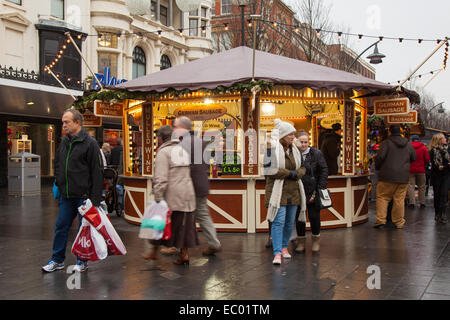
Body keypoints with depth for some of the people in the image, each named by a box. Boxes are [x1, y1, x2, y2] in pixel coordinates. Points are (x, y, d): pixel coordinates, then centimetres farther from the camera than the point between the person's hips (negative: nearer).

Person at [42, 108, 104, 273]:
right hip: (66, 196, 6)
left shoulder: (89, 143, -10)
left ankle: (82, 261, 19)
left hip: (83, 196, -6)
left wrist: (95, 199, -17)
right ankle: (57, 260, 22)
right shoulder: (64, 142, 11)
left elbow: (97, 172, -14)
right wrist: (59, 184, 13)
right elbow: (57, 165, 24)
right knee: (61, 227, 10)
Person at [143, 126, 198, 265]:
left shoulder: (163, 152, -8)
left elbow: (161, 178, -17)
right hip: (187, 194, 7)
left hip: (171, 195, -6)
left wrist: (158, 198, -16)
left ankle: (154, 251, 19)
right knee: (184, 223, 10)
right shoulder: (183, 150, 15)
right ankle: (184, 253, 10)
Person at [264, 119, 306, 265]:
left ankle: (284, 247, 28)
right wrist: (290, 173, -15)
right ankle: (277, 253, -11)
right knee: (278, 222, -12)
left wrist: (297, 174, -8)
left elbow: (302, 167, 15)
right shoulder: (272, 148, -10)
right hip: (278, 191, -6)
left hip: (293, 191, 6)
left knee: (290, 222, 12)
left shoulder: (294, 150, 11)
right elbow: (271, 169, -18)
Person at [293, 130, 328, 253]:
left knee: (314, 216, 4)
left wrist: (320, 188, -4)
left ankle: (316, 241, 22)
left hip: (313, 191, -1)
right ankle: (301, 241, 19)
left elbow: (324, 170, 1)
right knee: (299, 217, 6)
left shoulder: (316, 154, 2)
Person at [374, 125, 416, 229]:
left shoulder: (386, 143, -6)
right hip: (403, 177, 4)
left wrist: (377, 167, 3)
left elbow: (380, 157, -14)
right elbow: (413, 158, 18)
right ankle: (399, 222, 12)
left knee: (382, 197, 4)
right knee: (399, 199, 8)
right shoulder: (408, 144, 9)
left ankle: (380, 220, -3)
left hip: (387, 176, -3)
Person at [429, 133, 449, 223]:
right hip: (436, 175, -3)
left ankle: (442, 214, -12)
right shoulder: (433, 150, -2)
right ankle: (437, 214, 15)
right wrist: (438, 167, -27)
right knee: (437, 194, 5)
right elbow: (433, 162, -9)